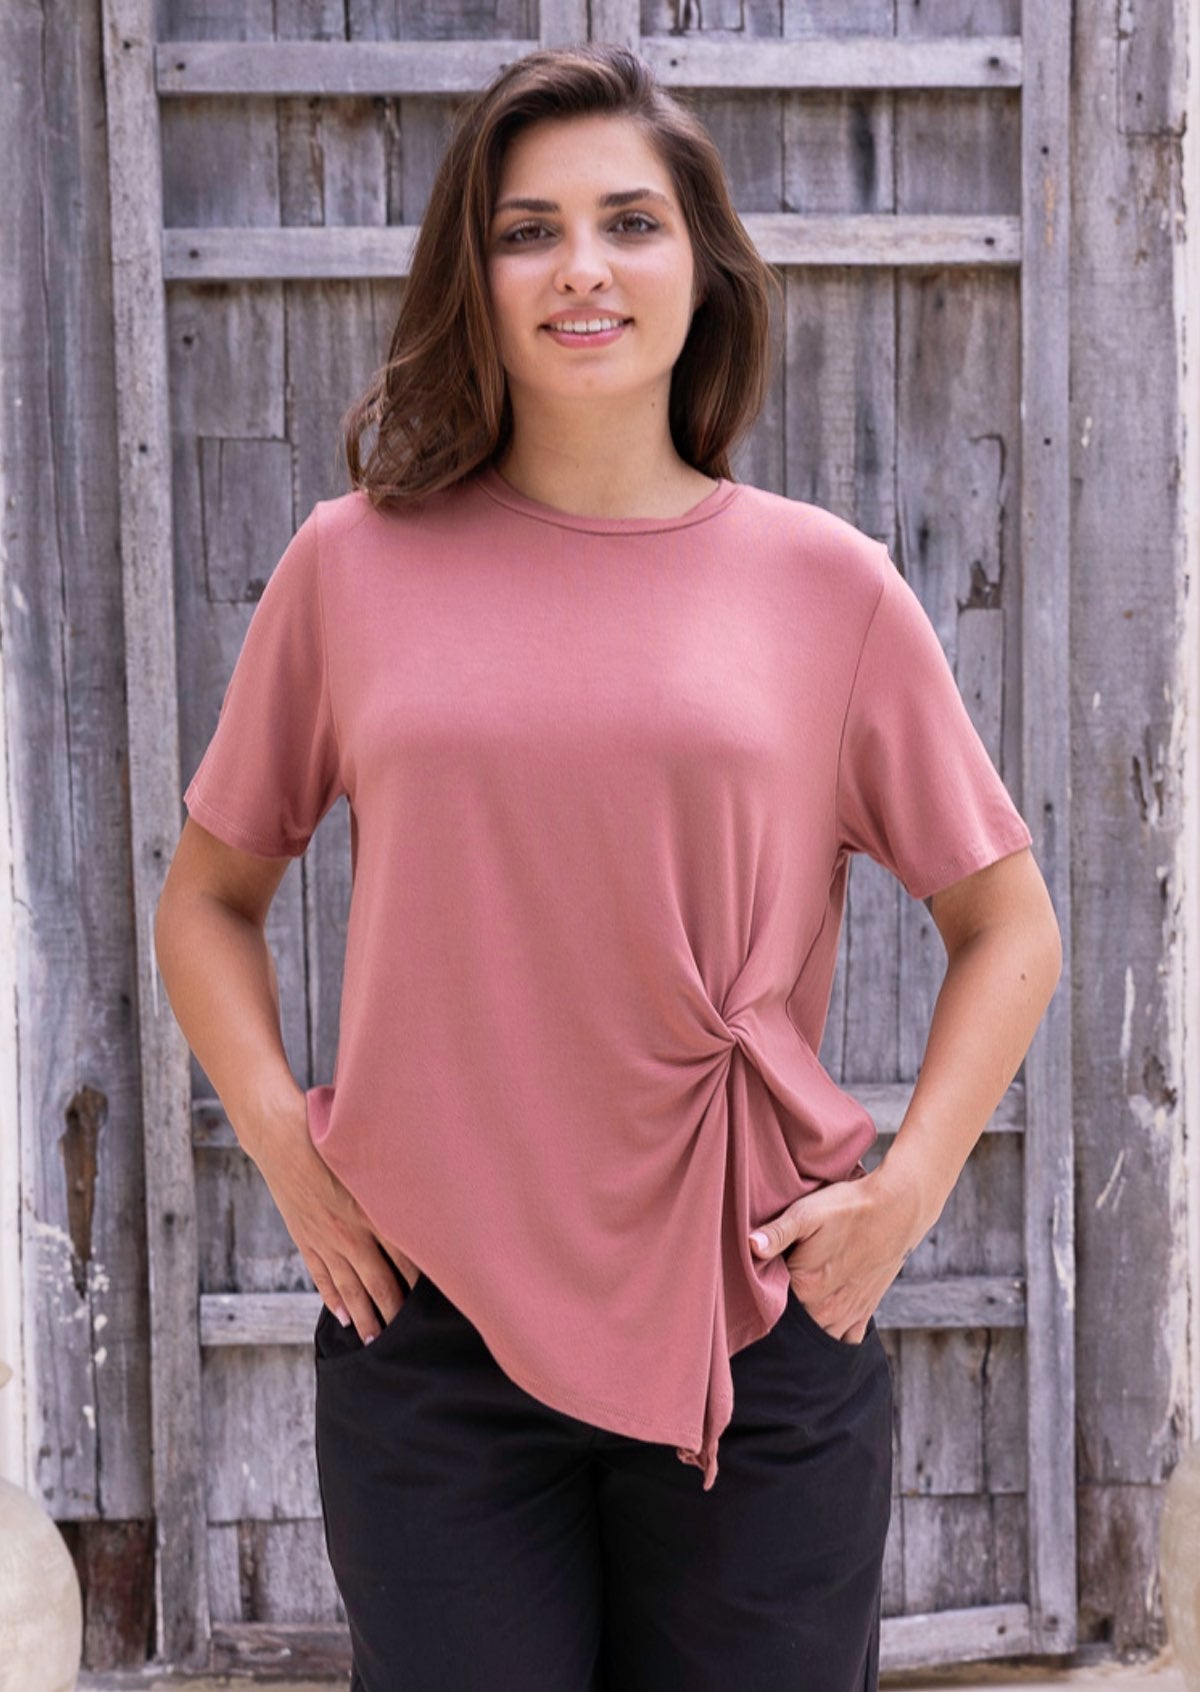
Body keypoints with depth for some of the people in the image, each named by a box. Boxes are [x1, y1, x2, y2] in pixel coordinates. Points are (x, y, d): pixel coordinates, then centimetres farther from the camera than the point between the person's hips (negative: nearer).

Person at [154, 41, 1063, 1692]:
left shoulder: (828, 582, -1)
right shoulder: (355, 564, 0)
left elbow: (1007, 924, 7)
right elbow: (209, 898, 10)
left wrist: (907, 1187, -4)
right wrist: (284, 1143, -3)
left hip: (761, 1332, 0)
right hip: (434, 1325, 0)